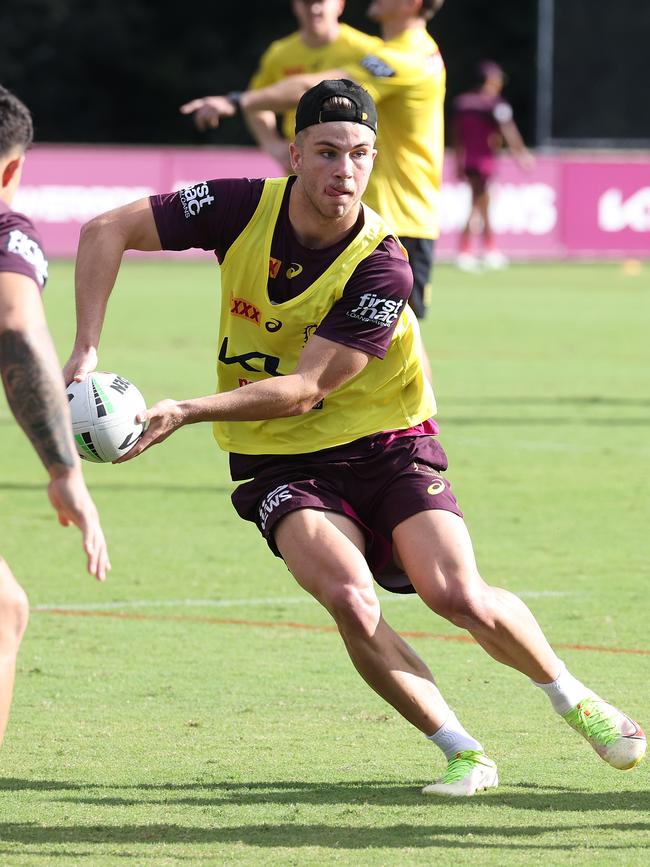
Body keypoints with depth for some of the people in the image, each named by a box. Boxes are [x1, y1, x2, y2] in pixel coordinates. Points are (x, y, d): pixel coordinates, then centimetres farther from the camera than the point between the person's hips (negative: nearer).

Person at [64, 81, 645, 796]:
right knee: (349, 597, -26)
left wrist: (186, 411, -33)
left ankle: (574, 701, 12)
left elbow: (303, 388, -23)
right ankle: (461, 752, -9)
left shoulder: (381, 269, -20)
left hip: (386, 442, -1)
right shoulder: (245, 209, -12)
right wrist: (87, 350, -17)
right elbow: (106, 232, -7)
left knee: (457, 594, -19)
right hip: (282, 462, 1)